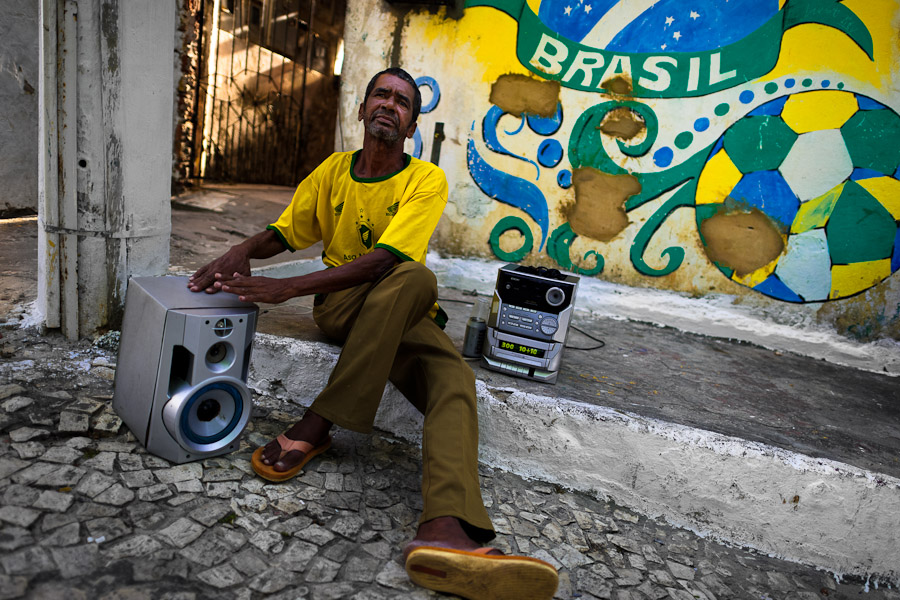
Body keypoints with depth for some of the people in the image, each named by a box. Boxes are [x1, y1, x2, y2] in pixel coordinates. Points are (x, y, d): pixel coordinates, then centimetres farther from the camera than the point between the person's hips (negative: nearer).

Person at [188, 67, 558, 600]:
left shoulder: (426, 181, -8)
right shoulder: (333, 170, 6)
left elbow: (384, 258, -23)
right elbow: (281, 233, 12)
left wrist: (284, 288, -30)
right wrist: (243, 252, -13)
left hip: (407, 316, 0)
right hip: (340, 304, 0)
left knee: (454, 379, -31)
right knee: (417, 277, -34)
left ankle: (445, 532, -47)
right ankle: (320, 429, -37)